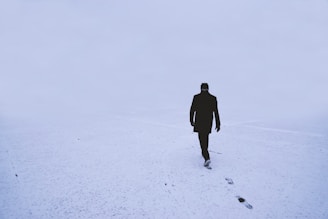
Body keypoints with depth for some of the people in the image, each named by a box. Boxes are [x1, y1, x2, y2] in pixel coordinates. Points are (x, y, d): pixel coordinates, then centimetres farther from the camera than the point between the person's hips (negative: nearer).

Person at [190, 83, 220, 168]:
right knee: (206, 136, 24)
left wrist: (191, 120, 10)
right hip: (208, 121, 3)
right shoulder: (213, 98, -2)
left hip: (199, 121, -3)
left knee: (202, 139, -3)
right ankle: (205, 152, 42)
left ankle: (207, 158, -18)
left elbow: (192, 110, -3)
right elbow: (216, 112, -3)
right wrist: (218, 124, 1)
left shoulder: (196, 97, -6)